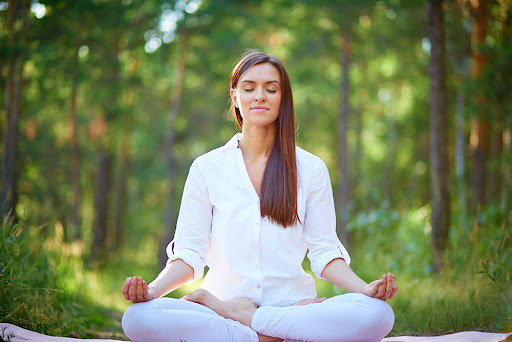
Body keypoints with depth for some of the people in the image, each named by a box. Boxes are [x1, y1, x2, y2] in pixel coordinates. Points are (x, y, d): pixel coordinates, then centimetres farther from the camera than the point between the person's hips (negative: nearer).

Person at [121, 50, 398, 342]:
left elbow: (325, 252, 5)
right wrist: (153, 289, -16)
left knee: (378, 315, -31)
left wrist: (364, 288, -15)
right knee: (139, 318, -31)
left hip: (292, 304, 1)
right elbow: (189, 254, 5)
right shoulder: (206, 168, 9)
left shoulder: (311, 169, 9)